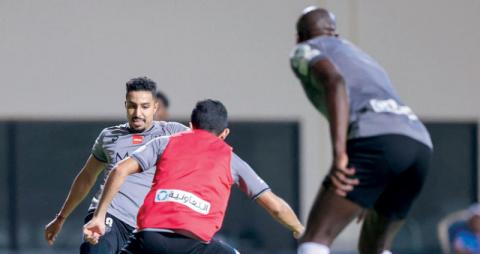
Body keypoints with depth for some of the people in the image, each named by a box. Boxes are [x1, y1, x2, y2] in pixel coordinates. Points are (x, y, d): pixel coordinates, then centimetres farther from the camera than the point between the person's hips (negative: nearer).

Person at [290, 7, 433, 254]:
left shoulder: (304, 52, 17)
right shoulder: (363, 59, 40)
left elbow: (333, 80, -6)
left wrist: (339, 153, -17)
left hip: (375, 142, -7)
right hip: (420, 146, 7)